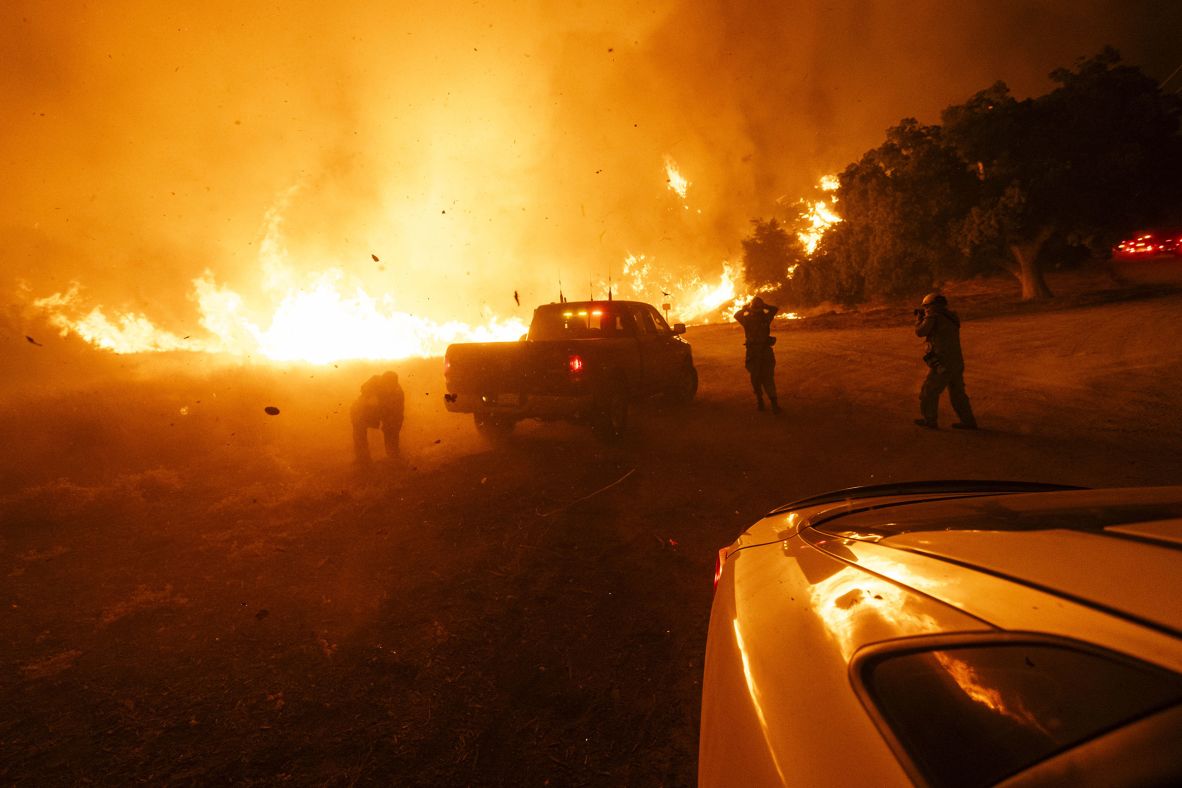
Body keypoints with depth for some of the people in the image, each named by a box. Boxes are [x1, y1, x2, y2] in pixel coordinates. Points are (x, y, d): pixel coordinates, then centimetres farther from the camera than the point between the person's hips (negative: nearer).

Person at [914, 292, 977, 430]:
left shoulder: (934, 317, -12)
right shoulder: (950, 316, 13)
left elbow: (920, 332, -4)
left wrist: (919, 318, 12)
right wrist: (927, 318, 22)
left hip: (942, 364, -8)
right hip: (957, 362, 8)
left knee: (929, 391, 7)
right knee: (958, 393, 15)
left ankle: (929, 420, 14)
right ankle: (968, 422, 17)